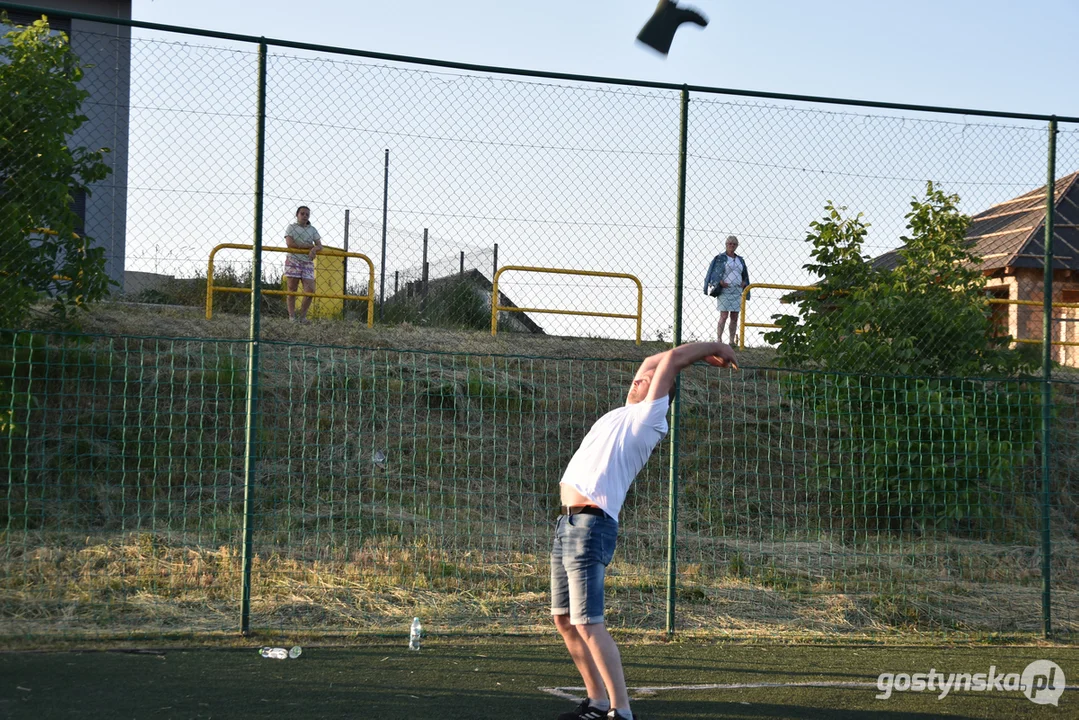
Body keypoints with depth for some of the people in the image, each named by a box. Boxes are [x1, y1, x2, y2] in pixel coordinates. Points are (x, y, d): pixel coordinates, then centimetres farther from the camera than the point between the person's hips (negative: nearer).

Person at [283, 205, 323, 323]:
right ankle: (292, 316, -1)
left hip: (307, 262, 3)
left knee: (310, 290, -7)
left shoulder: (312, 230, 13)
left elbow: (319, 245, 6)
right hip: (293, 260, -3)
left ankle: (302, 316, 3)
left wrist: (314, 249, -19)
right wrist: (308, 246, -11)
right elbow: (289, 243, -12)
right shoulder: (291, 227, 3)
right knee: (292, 290, -3)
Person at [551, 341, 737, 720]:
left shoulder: (647, 418, -2)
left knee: (587, 624, -15)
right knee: (564, 621, 11)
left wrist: (712, 347, 10)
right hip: (568, 522, 9)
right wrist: (706, 353, 32)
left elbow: (671, 360, -3)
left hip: (591, 525, -9)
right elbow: (652, 362, 32)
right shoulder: (623, 415, 21)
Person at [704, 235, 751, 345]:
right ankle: (718, 340, -12)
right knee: (724, 316, -12)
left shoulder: (740, 260, 17)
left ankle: (732, 341, 3)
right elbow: (713, 273, -1)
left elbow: (745, 275, 25)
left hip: (737, 291, 5)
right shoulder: (720, 258, 3)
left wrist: (744, 283, 5)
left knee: (734, 317, 1)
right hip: (724, 290, -5)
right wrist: (720, 282, -16)